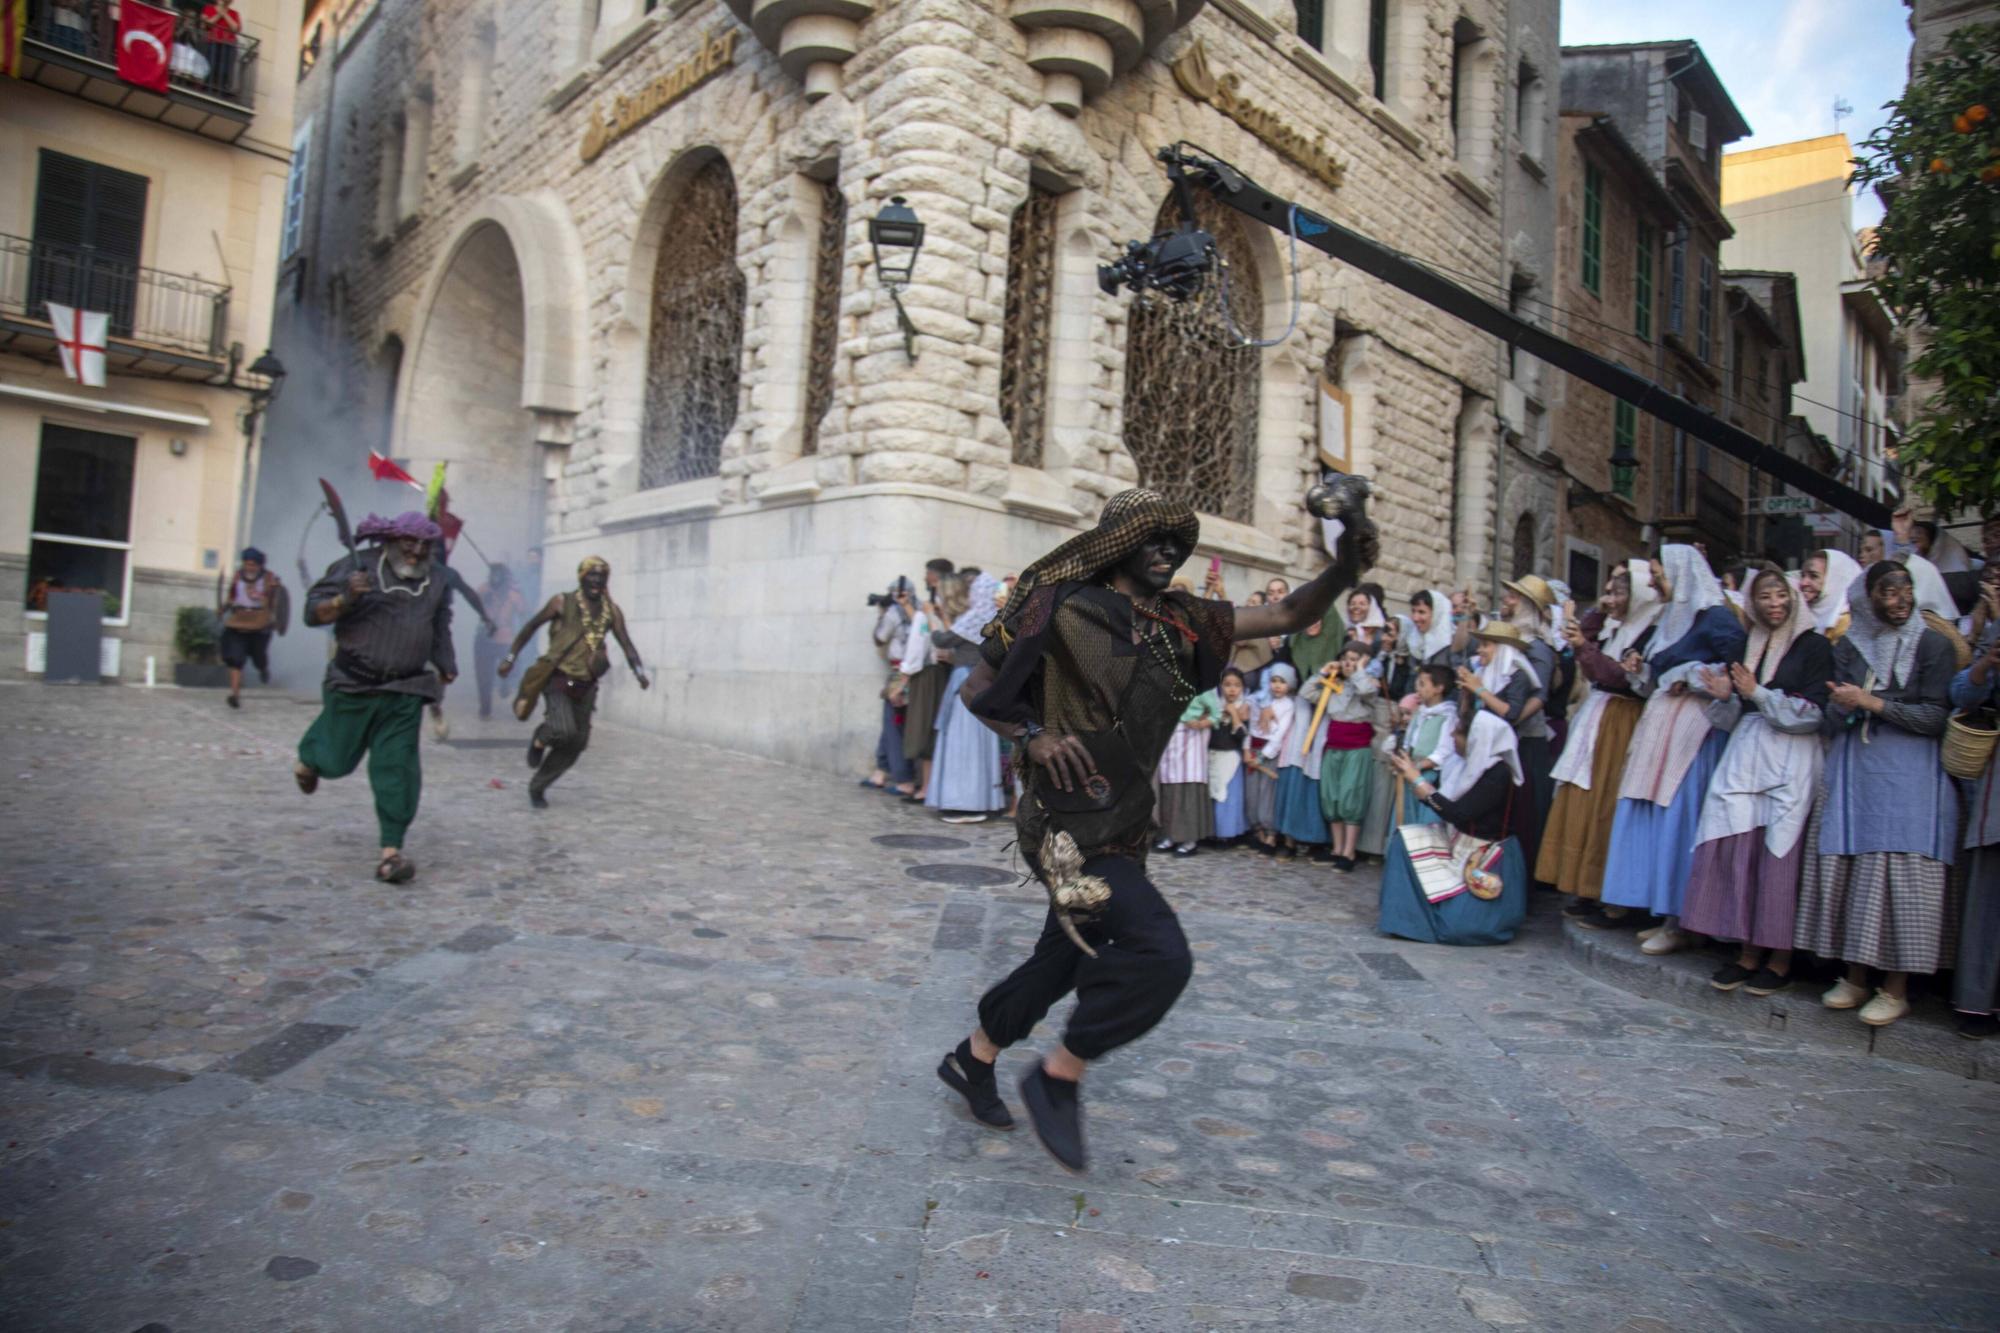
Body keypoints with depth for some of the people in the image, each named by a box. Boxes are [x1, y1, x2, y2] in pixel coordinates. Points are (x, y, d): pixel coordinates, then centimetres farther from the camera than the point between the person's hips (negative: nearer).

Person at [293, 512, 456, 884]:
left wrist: (445, 663, 14)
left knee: (398, 768, -7)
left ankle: (391, 853, -5)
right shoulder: (358, 565, -9)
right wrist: (345, 599, -28)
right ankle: (308, 757, 51)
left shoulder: (436, 579, 5)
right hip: (353, 685, -2)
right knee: (336, 759, 12)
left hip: (404, 691, 2)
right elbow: (314, 612, -10)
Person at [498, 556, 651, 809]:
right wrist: (510, 657, 1)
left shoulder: (612, 612, 5)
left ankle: (538, 787, 27)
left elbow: (627, 645, 0)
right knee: (564, 731, -26)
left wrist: (640, 672, -17)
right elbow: (531, 627, 4)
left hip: (585, 685, 4)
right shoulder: (562, 602, -4)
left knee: (575, 746, 6)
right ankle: (540, 739, 11)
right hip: (558, 679, -4)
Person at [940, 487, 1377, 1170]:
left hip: (1123, 827, 8)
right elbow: (978, 686, -2)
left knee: (1064, 961, 20)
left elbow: (1287, 616, 2)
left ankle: (972, 1061, 42)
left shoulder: (1178, 622, 5)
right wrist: (1034, 733, -19)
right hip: (1071, 825, -7)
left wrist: (1343, 569, -15)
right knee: (1159, 953, -18)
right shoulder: (1062, 610, -10)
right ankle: (1060, 1078, 3)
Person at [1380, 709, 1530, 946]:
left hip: (1487, 859, -8)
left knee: (1455, 924, -16)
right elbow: (1445, 803, 8)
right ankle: (1402, 912, -3)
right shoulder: (1472, 764, 2)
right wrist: (1412, 777, -2)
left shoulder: (1498, 775, -24)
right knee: (1405, 840, -8)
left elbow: (1457, 814, -28)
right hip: (1460, 845, 8)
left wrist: (1418, 780, -23)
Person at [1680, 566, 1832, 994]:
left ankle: (1780, 958, 3)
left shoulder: (1814, 645, 2)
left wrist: (1758, 694, -11)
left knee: (1779, 855, -7)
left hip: (1789, 761, -5)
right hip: (1744, 758, 5)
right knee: (1738, 851, -2)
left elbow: (1814, 711, -6)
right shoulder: (1747, 647, 17)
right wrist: (1724, 696, -2)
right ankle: (1748, 951, 6)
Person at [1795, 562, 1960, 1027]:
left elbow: (1935, 717, -5)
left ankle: (1896, 987, 1)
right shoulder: (1848, 647, 11)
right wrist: (1842, 706, -13)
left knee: (1900, 869, -8)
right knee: (1846, 865, -1)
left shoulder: (1933, 645, 1)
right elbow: (1834, 721, 8)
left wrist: (1872, 703, -11)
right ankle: (1854, 977, 9)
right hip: (1852, 768, 3)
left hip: (1909, 770, -3)